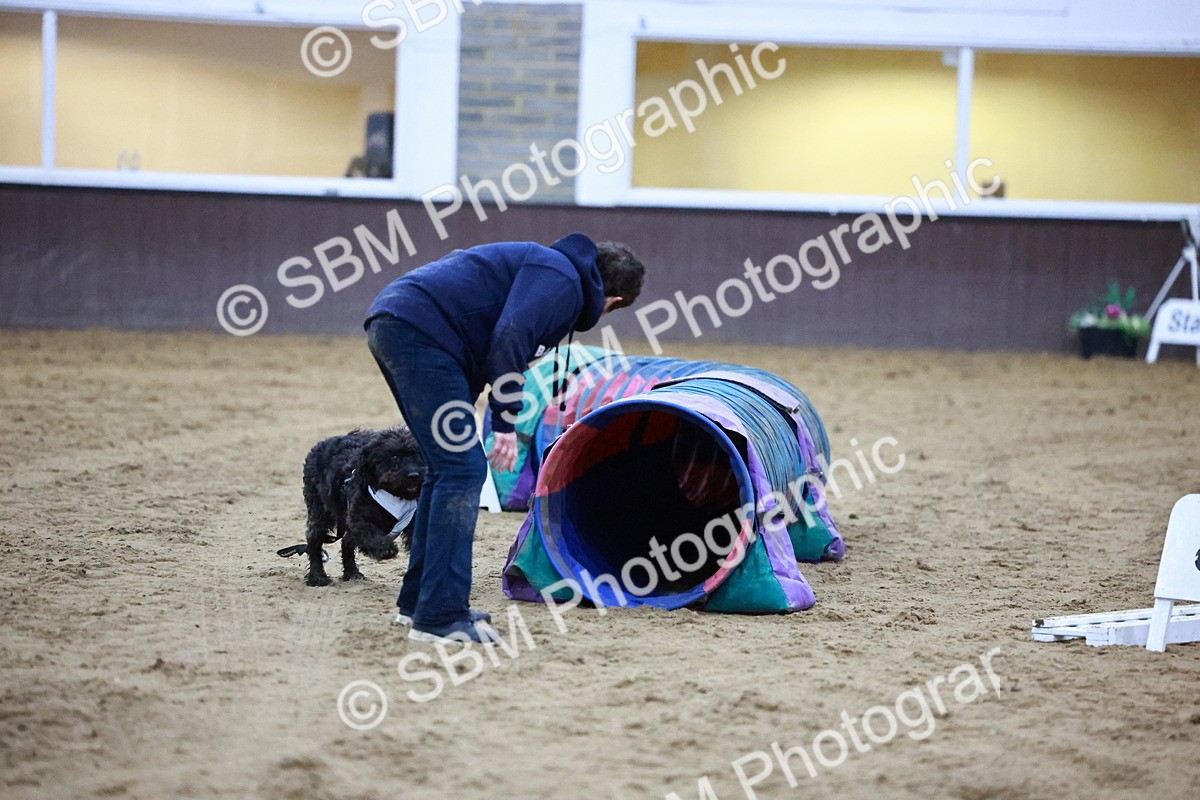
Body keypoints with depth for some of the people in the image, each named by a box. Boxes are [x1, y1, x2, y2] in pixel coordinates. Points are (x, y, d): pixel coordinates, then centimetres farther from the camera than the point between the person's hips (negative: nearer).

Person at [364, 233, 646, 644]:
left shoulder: (547, 264, 28)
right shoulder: (563, 279, -4)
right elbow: (509, 337, -18)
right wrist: (505, 422, -16)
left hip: (392, 326, 11)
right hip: (418, 331, -11)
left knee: (448, 467, 18)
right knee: (462, 468, -9)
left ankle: (418, 600, 25)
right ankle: (440, 617, -10)